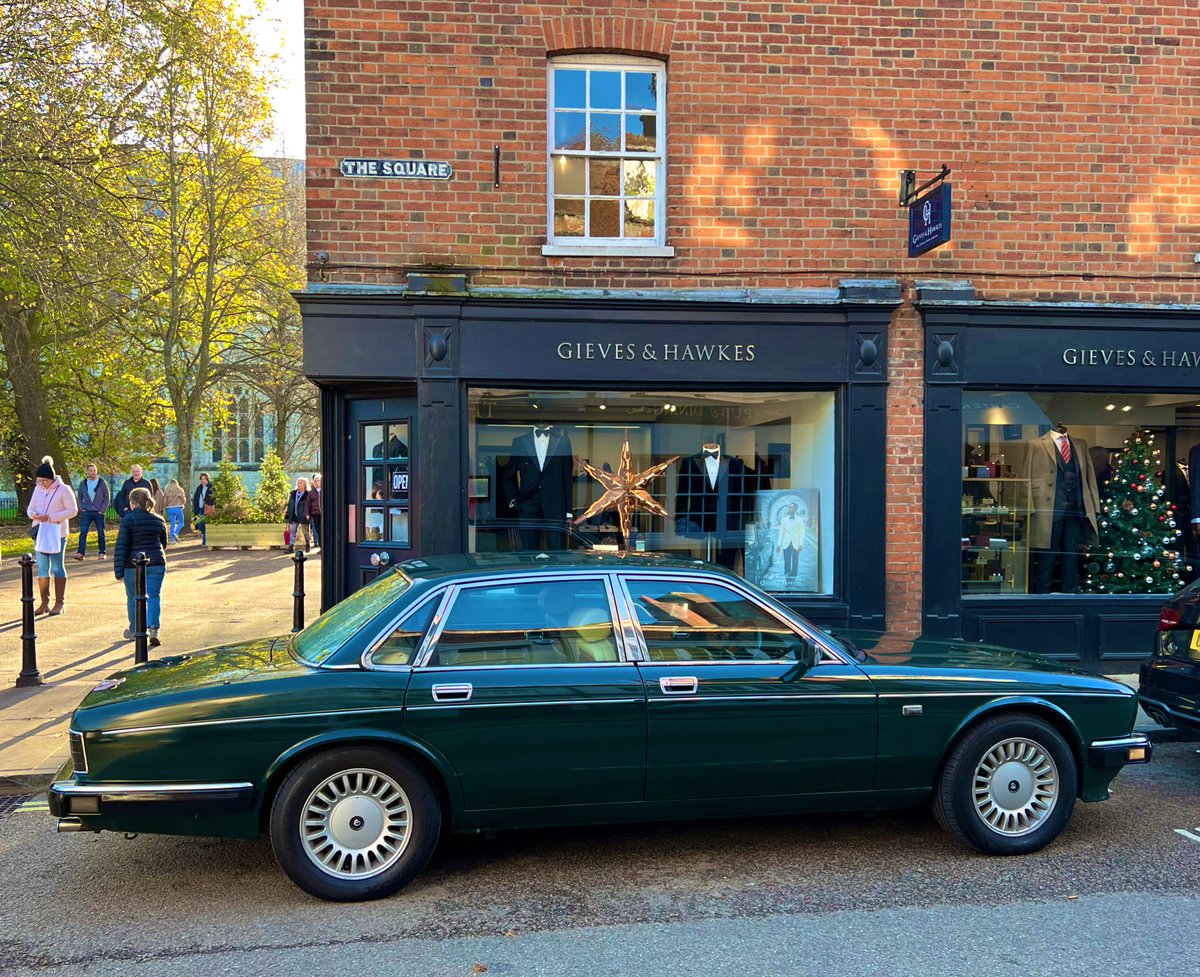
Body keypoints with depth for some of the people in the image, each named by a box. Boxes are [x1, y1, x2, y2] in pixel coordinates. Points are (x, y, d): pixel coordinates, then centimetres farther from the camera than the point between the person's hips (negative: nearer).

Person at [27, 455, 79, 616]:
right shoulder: (38, 489, 7)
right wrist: (33, 514, -10)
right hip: (40, 532, 5)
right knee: (42, 568, 8)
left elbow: (73, 510, -10)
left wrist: (50, 517, -19)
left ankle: (60, 603, 7)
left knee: (57, 567, 0)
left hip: (57, 533, -5)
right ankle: (44, 603, 16)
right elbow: (31, 507, 14)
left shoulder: (63, 489, -9)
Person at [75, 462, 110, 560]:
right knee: (83, 532, -9)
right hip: (86, 513, 1)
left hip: (99, 513, -1)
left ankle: (102, 553, 10)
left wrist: (102, 510, -7)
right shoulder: (83, 483, 7)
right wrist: (81, 508, 1)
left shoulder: (102, 483, 1)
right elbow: (80, 497, 14)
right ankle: (81, 553, -12)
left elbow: (106, 497, 1)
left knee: (101, 533, 3)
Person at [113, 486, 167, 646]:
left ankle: (135, 630, 26)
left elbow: (121, 546, -10)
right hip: (156, 563, 3)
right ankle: (153, 628, -14)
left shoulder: (128, 520, -8)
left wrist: (119, 571, -8)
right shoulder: (158, 520, 6)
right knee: (154, 596, 3)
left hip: (133, 565, -3)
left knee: (133, 597, 14)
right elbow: (164, 544, 17)